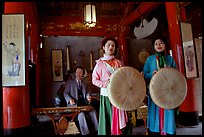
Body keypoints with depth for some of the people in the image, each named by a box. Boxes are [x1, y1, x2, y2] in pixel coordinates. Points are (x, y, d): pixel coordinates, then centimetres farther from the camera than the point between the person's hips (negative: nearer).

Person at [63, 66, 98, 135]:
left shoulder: (84, 82, 19)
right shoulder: (70, 82, 7)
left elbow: (87, 92, 16)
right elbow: (65, 93, 2)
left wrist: (88, 97, -9)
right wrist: (70, 99, -19)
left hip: (84, 102, 4)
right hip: (74, 103, -3)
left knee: (93, 111, -22)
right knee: (81, 113, -31)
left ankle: (98, 130, -14)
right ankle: (85, 133, -24)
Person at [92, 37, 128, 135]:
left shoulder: (119, 63, 9)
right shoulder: (100, 63, -1)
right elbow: (94, 80, -2)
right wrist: (105, 84, -16)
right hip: (106, 95, -3)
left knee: (119, 119, 5)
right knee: (107, 119, 3)